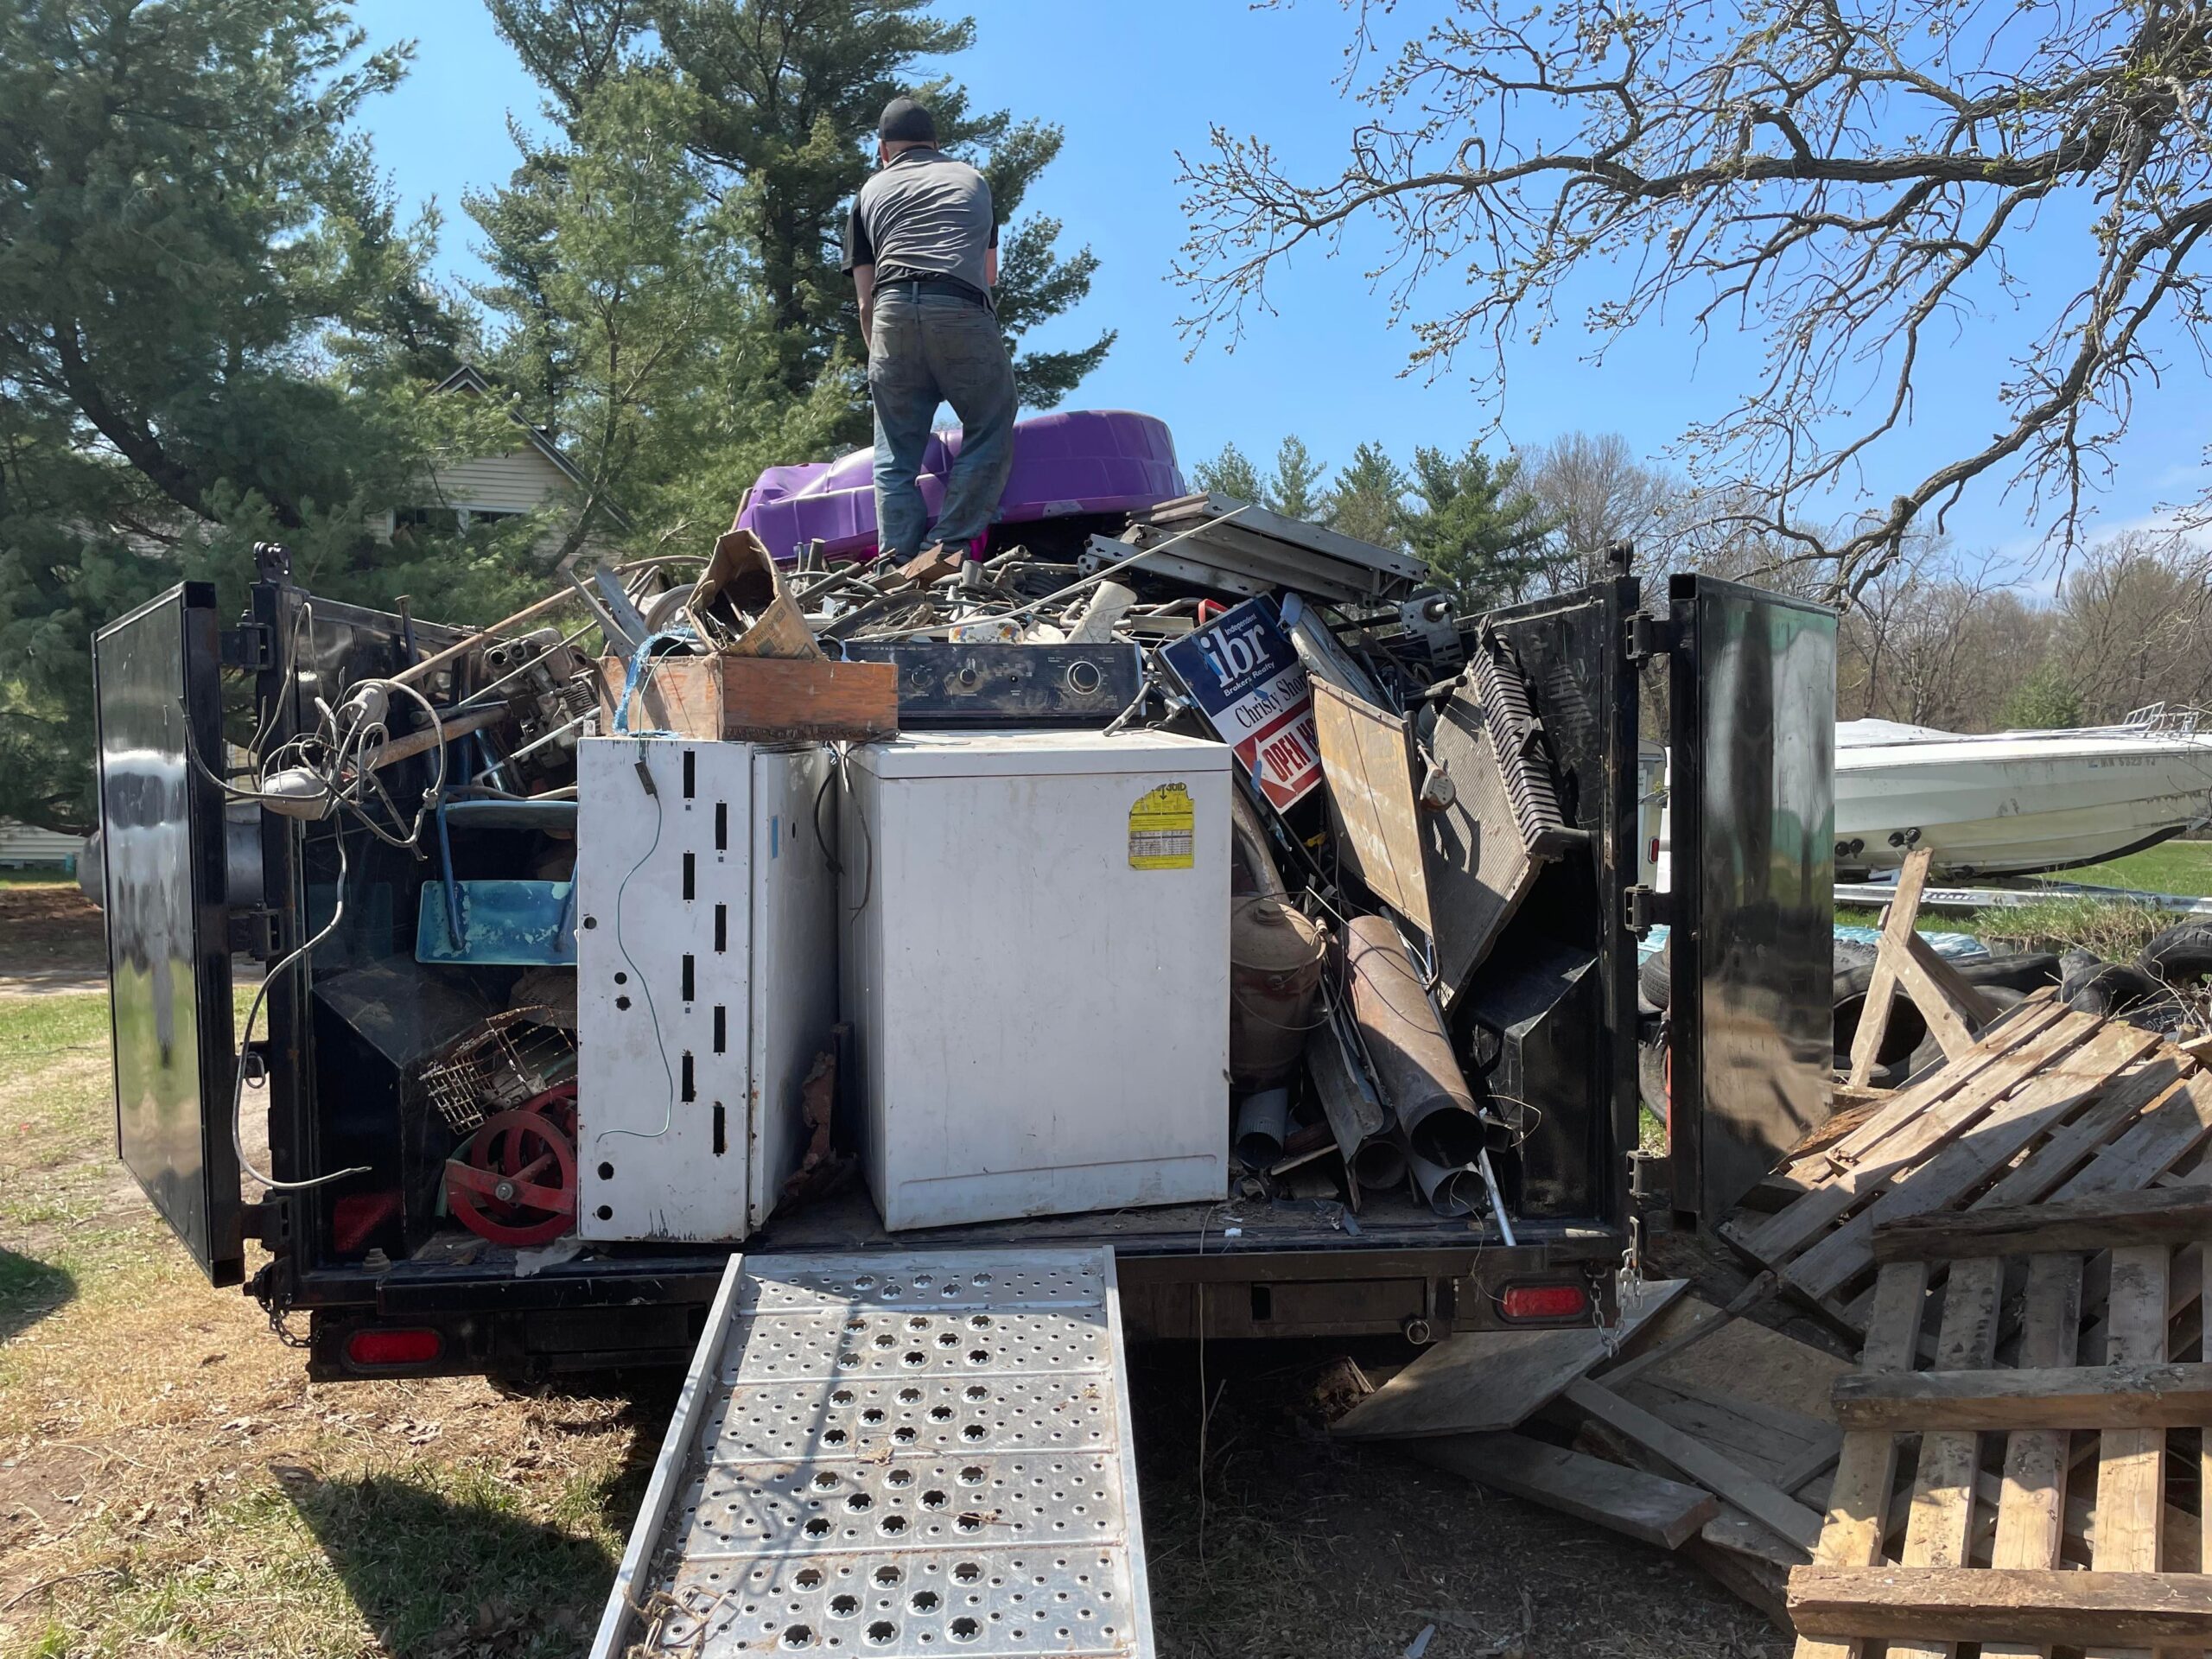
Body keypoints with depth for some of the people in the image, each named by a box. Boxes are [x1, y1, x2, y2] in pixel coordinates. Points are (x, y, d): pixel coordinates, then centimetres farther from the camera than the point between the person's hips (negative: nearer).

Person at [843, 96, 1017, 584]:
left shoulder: (871, 191, 25)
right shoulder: (972, 178, 29)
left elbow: (865, 299, 19)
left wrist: (880, 357, 29)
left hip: (892, 311, 1)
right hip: (963, 310, -1)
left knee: (896, 456, 6)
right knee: (988, 437, 6)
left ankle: (898, 566, -3)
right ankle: (952, 547, -8)